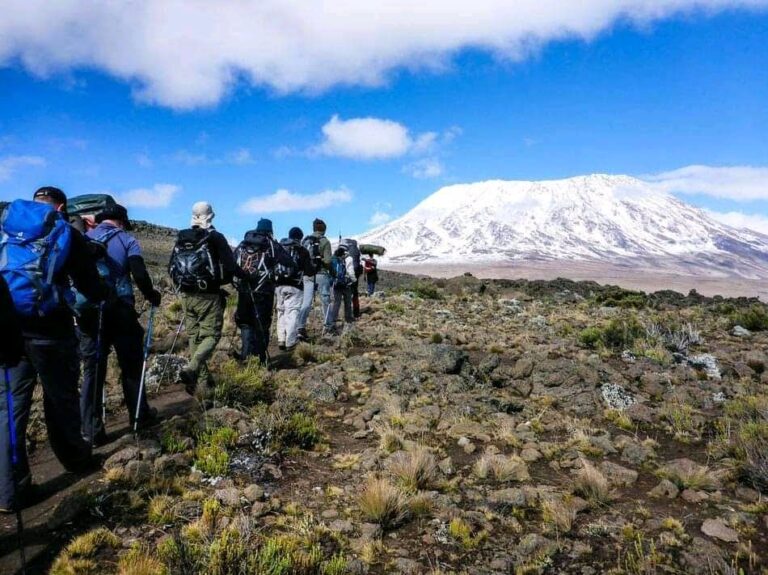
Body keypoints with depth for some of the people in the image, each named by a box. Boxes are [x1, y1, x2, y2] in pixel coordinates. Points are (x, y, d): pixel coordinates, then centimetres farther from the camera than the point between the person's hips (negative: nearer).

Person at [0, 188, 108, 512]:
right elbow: (90, 285, 1)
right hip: (49, 329, -3)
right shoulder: (65, 232, 0)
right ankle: (76, 459, 30)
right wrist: (103, 296, 22)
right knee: (60, 399, 13)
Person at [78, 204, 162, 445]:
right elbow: (139, 275, -11)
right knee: (131, 364, 12)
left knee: (92, 370, 7)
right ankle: (139, 415, 23)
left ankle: (91, 430, 7)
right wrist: (152, 296, 4)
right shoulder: (126, 240, 0)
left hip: (88, 312, 3)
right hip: (119, 310, -3)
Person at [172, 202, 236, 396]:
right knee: (211, 335, 3)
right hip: (208, 296, -5)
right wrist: (219, 282, 7)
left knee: (194, 337, 12)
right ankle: (192, 369, -20)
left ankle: (201, 383, 16)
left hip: (186, 296, 5)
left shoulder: (181, 239, 7)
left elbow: (172, 267, 11)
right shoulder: (216, 238, -8)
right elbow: (229, 268, -12)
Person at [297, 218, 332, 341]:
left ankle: (301, 328, -9)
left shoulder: (305, 241, 9)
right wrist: (331, 270, 3)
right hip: (321, 274, -4)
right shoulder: (324, 241, -7)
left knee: (306, 302, 2)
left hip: (307, 275, 4)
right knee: (326, 301, 10)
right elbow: (327, 261, -14)